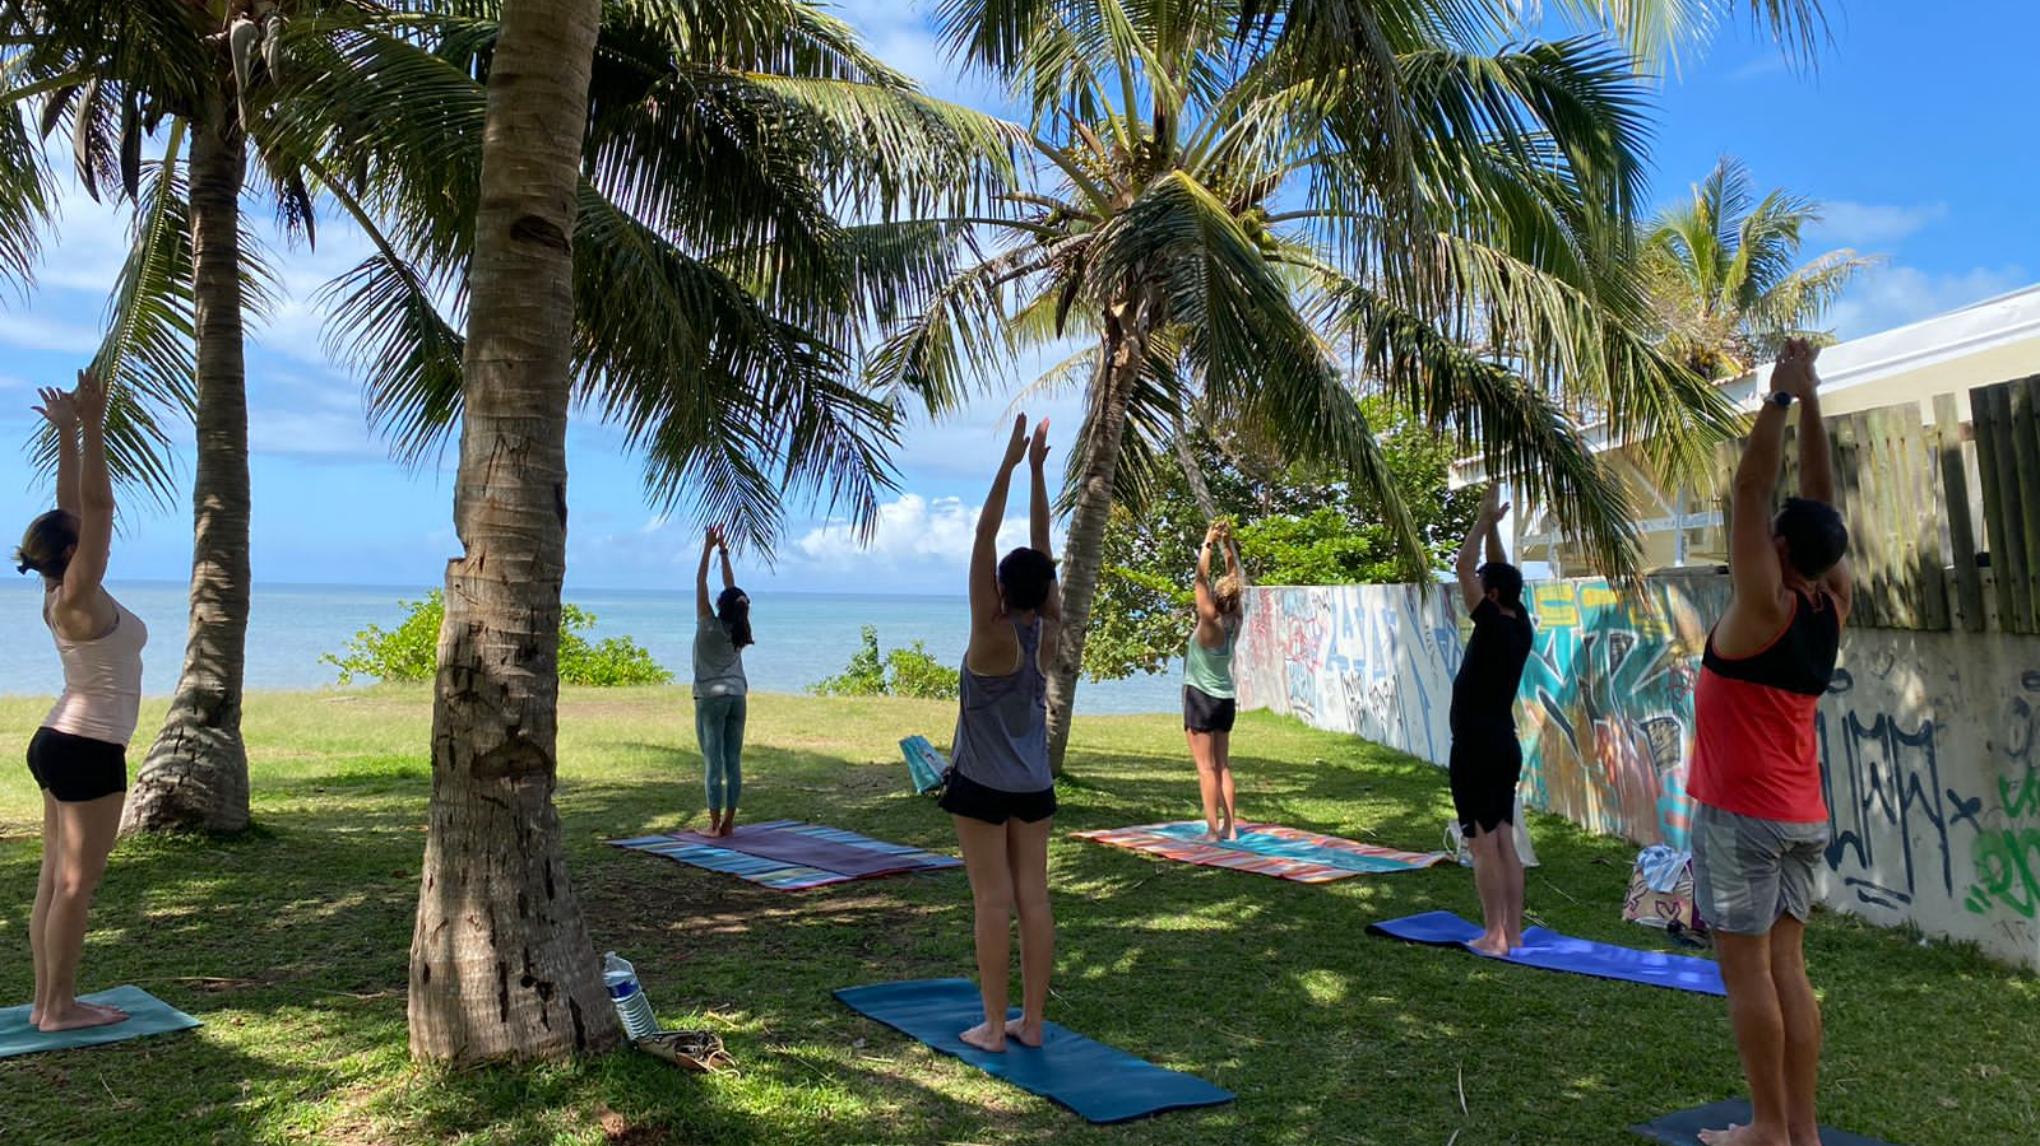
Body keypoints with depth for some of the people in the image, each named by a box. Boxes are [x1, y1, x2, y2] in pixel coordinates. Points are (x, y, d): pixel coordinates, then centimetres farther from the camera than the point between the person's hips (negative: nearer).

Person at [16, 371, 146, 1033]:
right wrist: (89, 427, -21)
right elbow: (96, 504, -21)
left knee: (55, 880, 12)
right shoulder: (79, 598, -15)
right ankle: (60, 1007, 5)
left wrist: (66, 432, 16)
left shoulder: (62, 594, 7)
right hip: (88, 752, -9)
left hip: (60, 744, 9)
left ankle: (46, 999, 18)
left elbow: (72, 506, 13)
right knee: (74, 885, -2)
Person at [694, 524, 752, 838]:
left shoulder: (710, 627, -11)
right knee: (733, 762, 5)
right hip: (737, 697, 5)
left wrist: (708, 549, -5)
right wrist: (723, 554, 14)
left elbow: (700, 583, -8)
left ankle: (715, 824, -2)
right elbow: (731, 587, 10)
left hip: (711, 698, -5)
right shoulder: (738, 629, 2)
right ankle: (728, 822, 9)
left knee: (713, 763, -3)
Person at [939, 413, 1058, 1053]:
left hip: (983, 785, -5)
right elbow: (1042, 546, 1)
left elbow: (983, 541, -19)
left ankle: (994, 1026, 5)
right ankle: (1032, 1021, 13)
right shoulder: (1046, 633, -2)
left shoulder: (994, 636, -15)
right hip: (1034, 785, 6)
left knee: (994, 901, -1)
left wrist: (1010, 465, -19)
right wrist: (1037, 469, 2)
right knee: (1033, 898, 7)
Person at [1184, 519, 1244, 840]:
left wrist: (1209, 542, -12)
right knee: (1223, 766, 11)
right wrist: (1227, 543, 6)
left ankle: (1213, 830, -5)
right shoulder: (1235, 622, -1)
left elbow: (1202, 577, -18)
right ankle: (1229, 827, 12)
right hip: (1225, 699, 7)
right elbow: (1234, 576, 7)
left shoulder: (1210, 623, -17)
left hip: (1201, 698, -7)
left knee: (1206, 768, -4)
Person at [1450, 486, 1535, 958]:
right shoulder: (1520, 627, 6)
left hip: (1477, 750, -9)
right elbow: (1501, 571, 18)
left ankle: (1495, 936, -2)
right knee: (1505, 841, 11)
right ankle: (1513, 932, 14)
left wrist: (1484, 519, -8)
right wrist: (1493, 525, 15)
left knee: (1483, 844, -4)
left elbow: (1464, 568, -16)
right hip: (1504, 747, 9)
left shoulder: (1494, 627, -15)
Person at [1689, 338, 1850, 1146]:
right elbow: (1822, 500, 9)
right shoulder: (1831, 607, 4)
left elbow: (1750, 489, -15)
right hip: (1802, 815, 7)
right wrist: (1810, 400, 8)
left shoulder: (1764, 607, -14)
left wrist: (1781, 397, -11)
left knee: (1745, 966, -1)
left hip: (1741, 814, -7)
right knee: (1786, 964, 10)